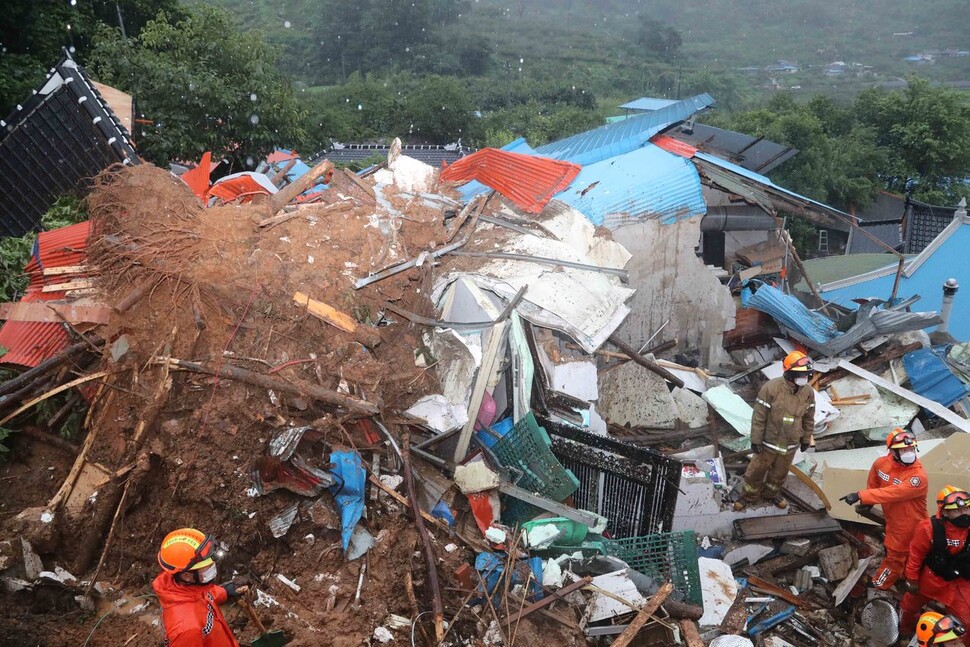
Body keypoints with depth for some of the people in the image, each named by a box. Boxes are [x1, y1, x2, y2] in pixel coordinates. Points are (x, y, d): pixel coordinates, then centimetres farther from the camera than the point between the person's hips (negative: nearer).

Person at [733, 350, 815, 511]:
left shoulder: (808, 392, -11)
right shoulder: (771, 388, -25)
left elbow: (808, 418, 5)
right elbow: (759, 416, -18)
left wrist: (806, 439, 12)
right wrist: (755, 440, -14)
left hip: (791, 444, 4)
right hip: (769, 441, -4)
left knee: (780, 472, 23)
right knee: (757, 470, 14)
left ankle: (771, 493, 49)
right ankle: (749, 495, 37)